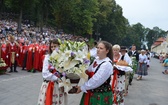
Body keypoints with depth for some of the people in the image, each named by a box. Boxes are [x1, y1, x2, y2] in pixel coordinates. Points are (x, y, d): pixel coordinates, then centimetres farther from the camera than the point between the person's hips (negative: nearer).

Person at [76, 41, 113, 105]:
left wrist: (82, 88, -17)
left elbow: (96, 80, -24)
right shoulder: (96, 59, 5)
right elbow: (89, 71, 13)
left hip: (102, 95, -7)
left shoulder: (107, 64, -21)